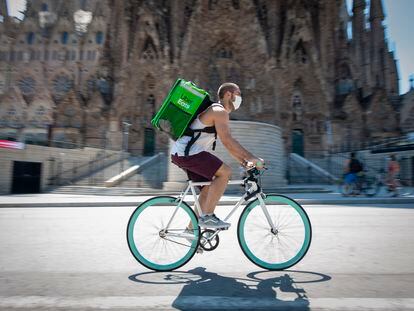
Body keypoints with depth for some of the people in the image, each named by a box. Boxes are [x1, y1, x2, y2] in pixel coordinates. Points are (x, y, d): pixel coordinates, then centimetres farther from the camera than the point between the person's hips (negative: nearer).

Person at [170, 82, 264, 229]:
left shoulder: (217, 111, 22)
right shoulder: (220, 111, -11)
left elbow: (228, 143, 20)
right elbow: (228, 141, -22)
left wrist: (245, 162, 13)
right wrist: (254, 158, -18)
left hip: (181, 153, 10)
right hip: (186, 152, -10)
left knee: (208, 188, 12)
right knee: (225, 171, -15)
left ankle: (192, 228, 20)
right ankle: (207, 216, -11)